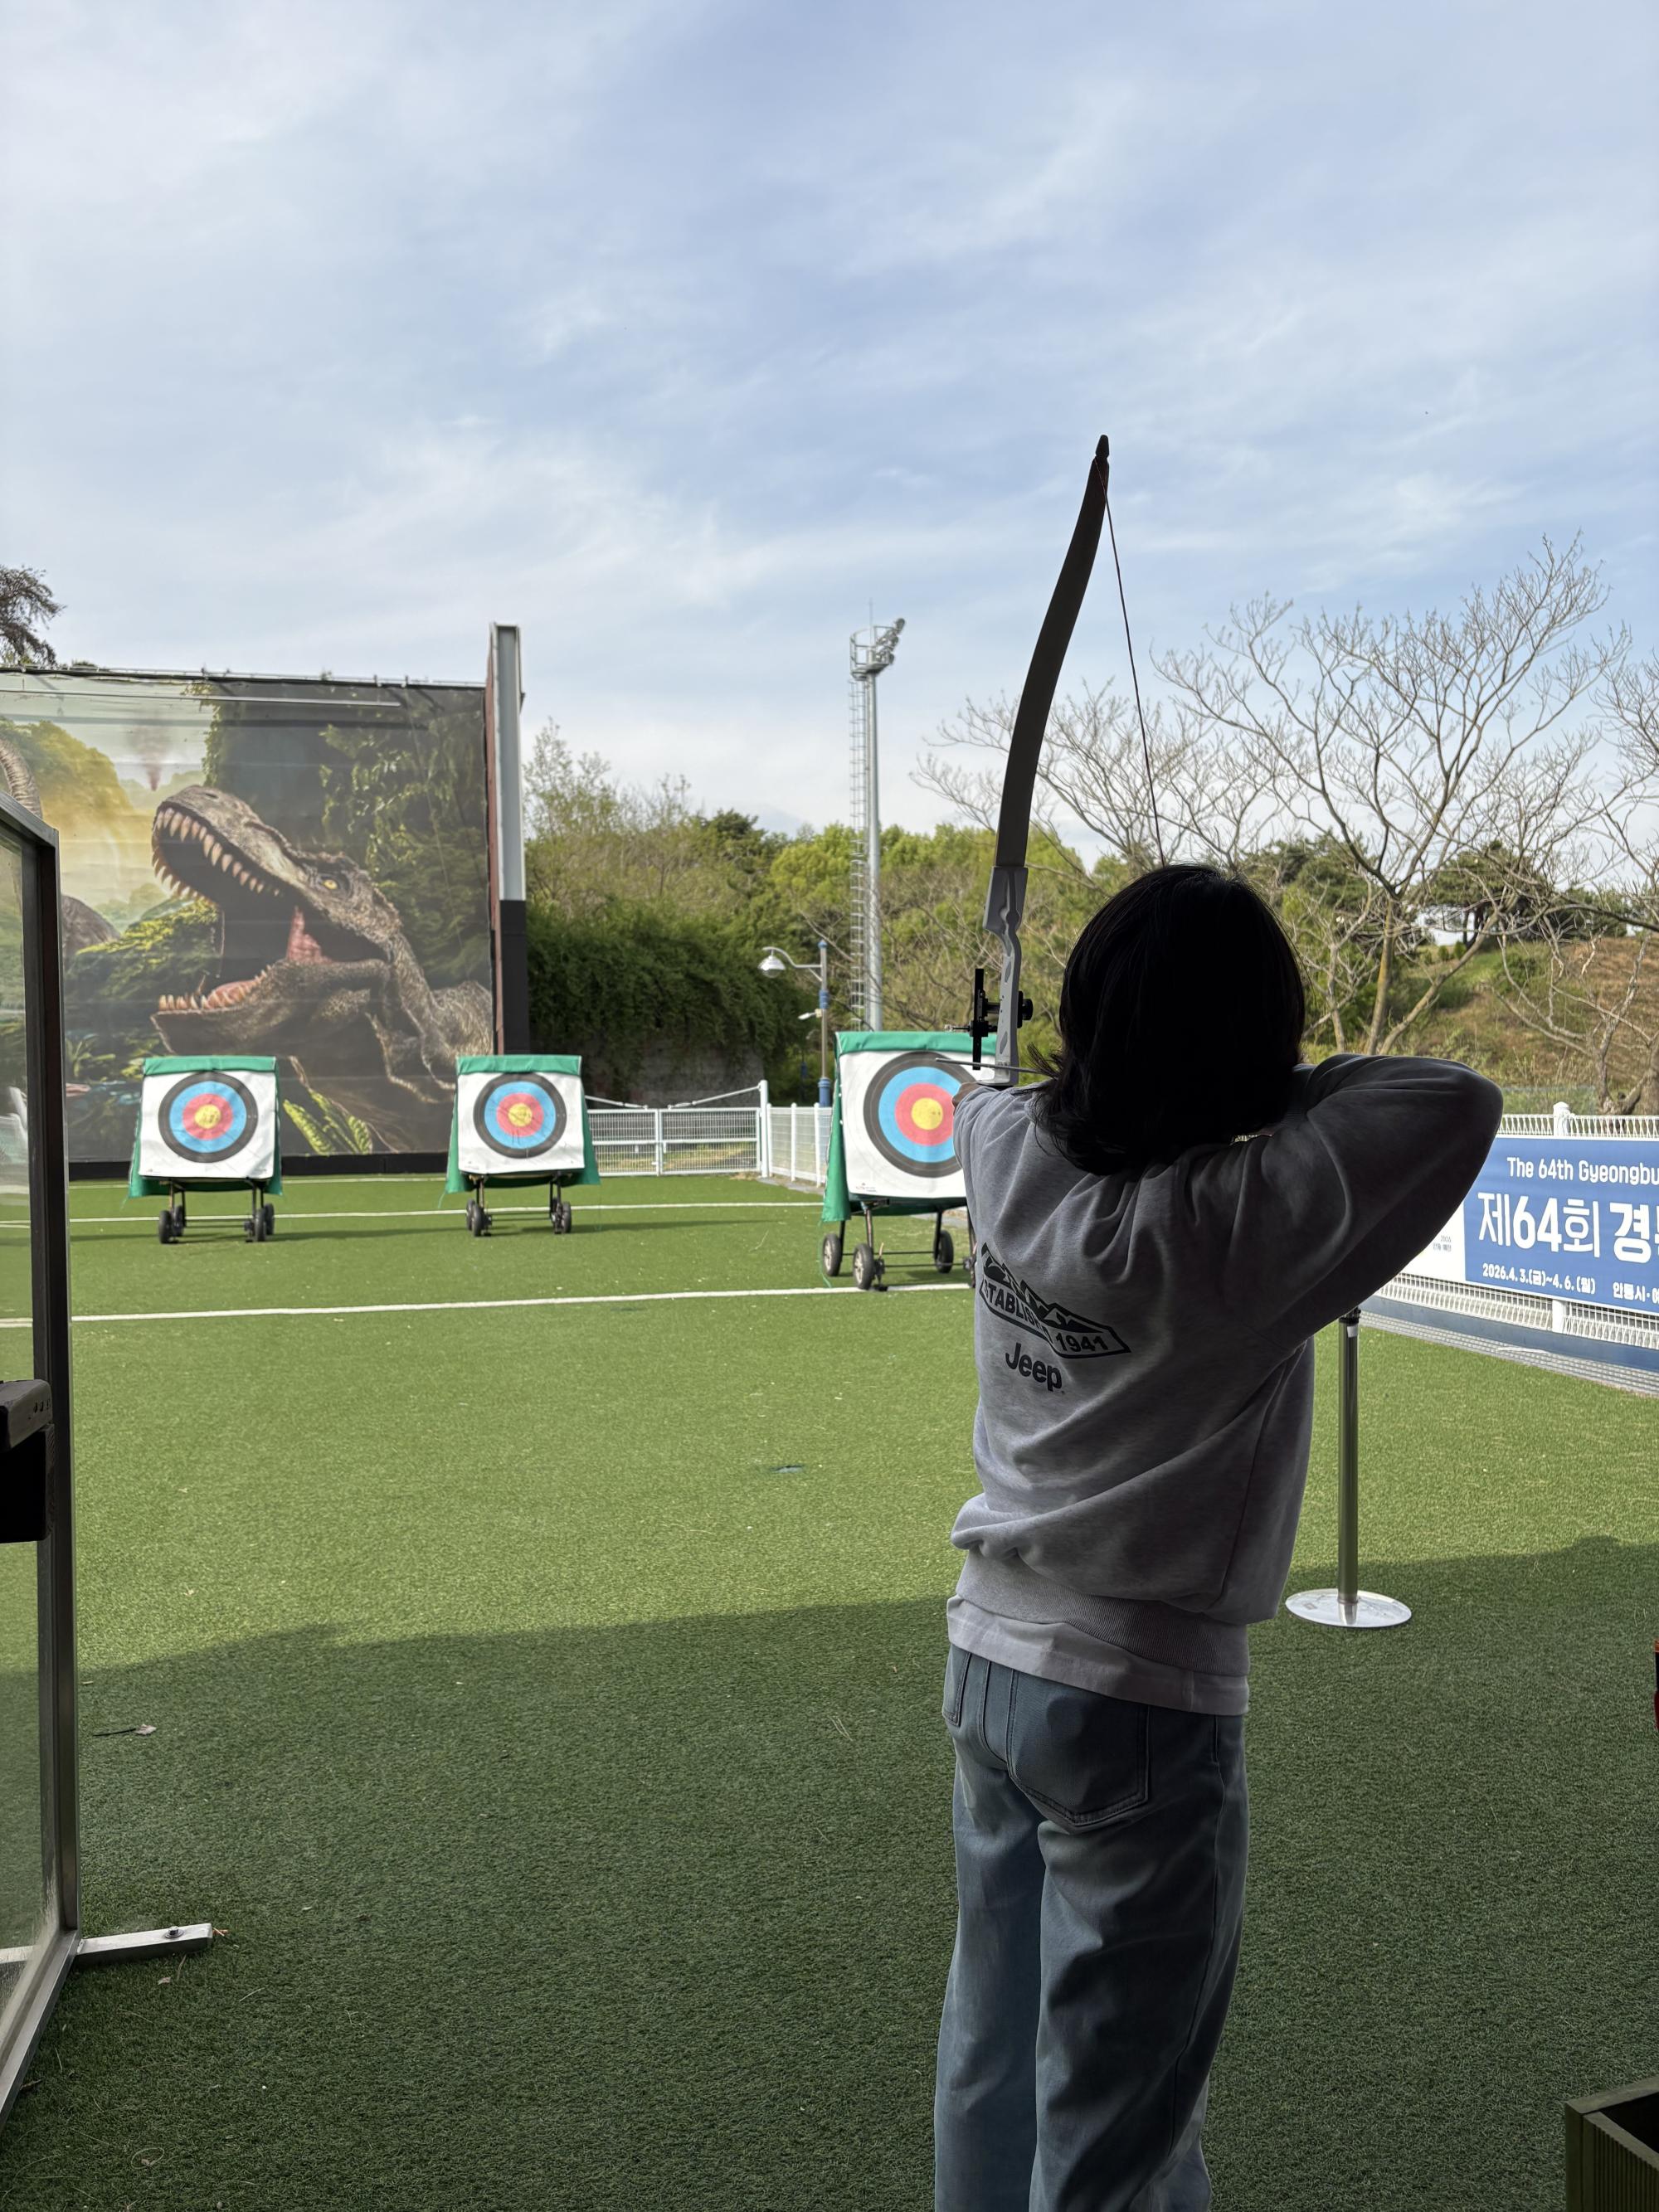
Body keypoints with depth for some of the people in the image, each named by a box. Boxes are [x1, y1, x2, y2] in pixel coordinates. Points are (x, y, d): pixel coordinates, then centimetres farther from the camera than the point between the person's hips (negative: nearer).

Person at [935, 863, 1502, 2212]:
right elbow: (1461, 1101, -24)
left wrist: (1098, 1064, 30)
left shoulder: (1010, 1156, -9)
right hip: (1139, 1699, -6)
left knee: (994, 2047, 25)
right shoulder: (1233, 1230, -26)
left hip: (992, 1656, 6)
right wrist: (1275, 1085, -12)